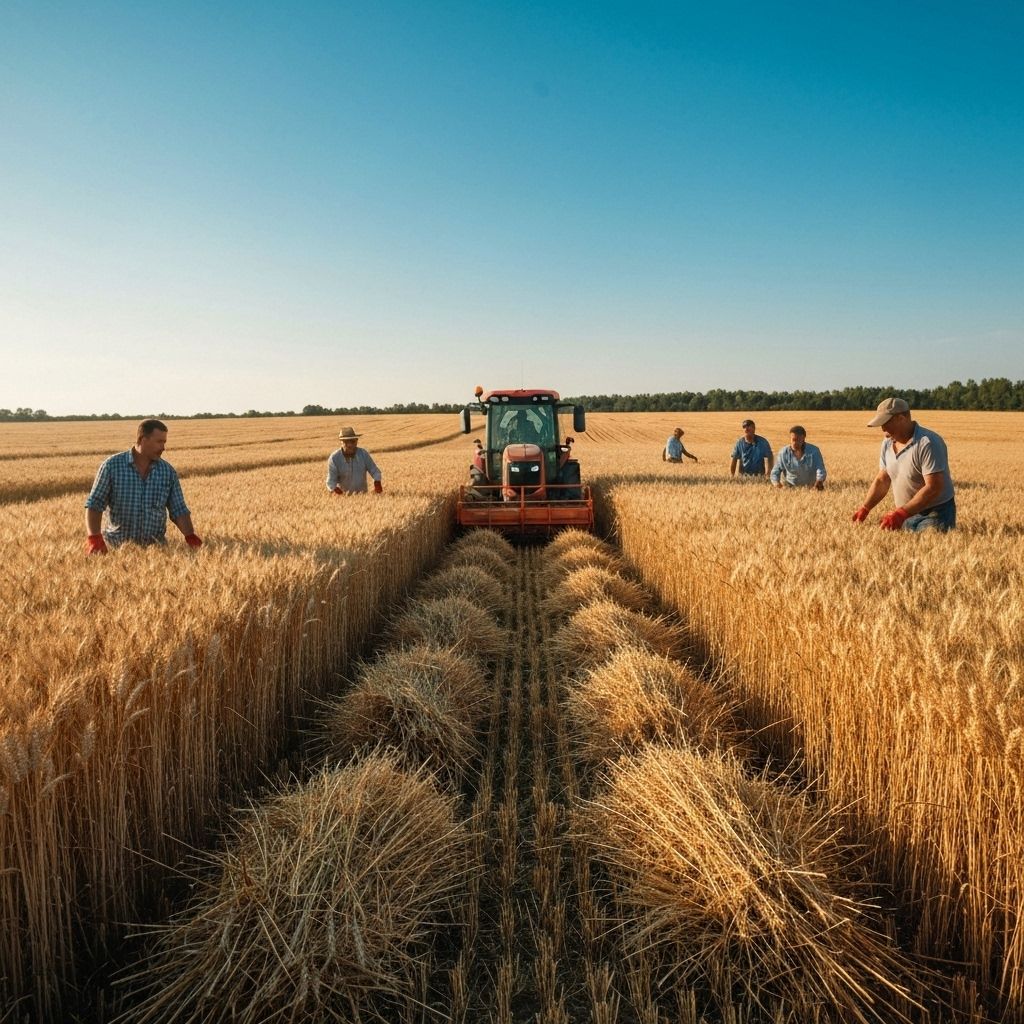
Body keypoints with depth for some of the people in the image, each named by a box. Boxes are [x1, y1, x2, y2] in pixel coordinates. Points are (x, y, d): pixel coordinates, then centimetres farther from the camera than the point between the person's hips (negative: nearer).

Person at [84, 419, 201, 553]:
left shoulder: (168, 471, 3)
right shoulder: (111, 466, -3)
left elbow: (179, 510, 4)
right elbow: (94, 505, -3)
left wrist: (190, 537, -13)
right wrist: (94, 538, -19)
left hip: (155, 546, 1)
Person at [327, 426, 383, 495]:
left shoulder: (363, 454, -2)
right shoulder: (334, 458, -7)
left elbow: (374, 471, 3)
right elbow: (331, 480, -9)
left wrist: (377, 483, -17)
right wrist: (335, 489, -30)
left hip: (362, 495, 0)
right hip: (343, 496, 0)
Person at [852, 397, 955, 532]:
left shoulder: (928, 443, -20)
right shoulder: (887, 443, 5)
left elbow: (934, 487, -26)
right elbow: (881, 480, 13)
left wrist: (901, 513, -31)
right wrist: (864, 509, -1)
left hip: (935, 515, -7)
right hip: (907, 514, 7)